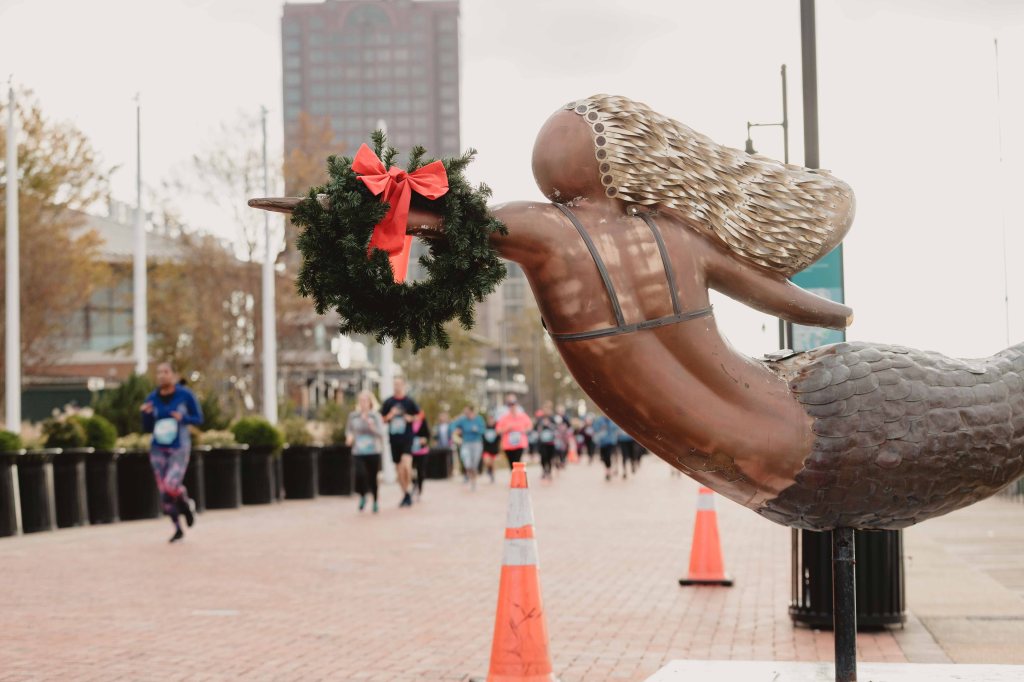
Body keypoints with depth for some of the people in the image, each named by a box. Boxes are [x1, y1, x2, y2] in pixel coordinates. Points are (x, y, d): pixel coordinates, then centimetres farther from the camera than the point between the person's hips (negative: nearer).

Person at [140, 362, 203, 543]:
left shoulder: (185, 395, -5)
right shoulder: (152, 399, 1)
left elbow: (198, 419, 2)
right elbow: (147, 428, 7)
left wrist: (183, 418, -17)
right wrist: (146, 414, -12)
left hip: (179, 448, -3)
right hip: (158, 449, 3)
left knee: (171, 487, -19)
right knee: (164, 493, 4)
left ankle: (187, 504, 16)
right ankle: (178, 529, 21)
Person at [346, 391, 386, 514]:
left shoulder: (375, 416, -2)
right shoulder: (353, 416, 5)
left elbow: (381, 433, -8)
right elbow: (348, 430, 20)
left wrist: (372, 427, -25)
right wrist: (349, 436, -1)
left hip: (373, 452, -1)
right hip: (358, 452, 1)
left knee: (372, 478, 5)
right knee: (360, 474, -21)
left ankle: (375, 502, 27)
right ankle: (362, 496, 7)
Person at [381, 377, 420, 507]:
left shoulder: (409, 401, 1)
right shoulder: (388, 402, 6)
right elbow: (382, 419, 11)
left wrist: (411, 418, -9)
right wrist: (390, 416, -8)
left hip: (407, 438, -3)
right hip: (393, 438, 3)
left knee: (406, 464, -22)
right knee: (398, 468, 8)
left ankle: (409, 489, -5)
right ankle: (405, 495, 20)